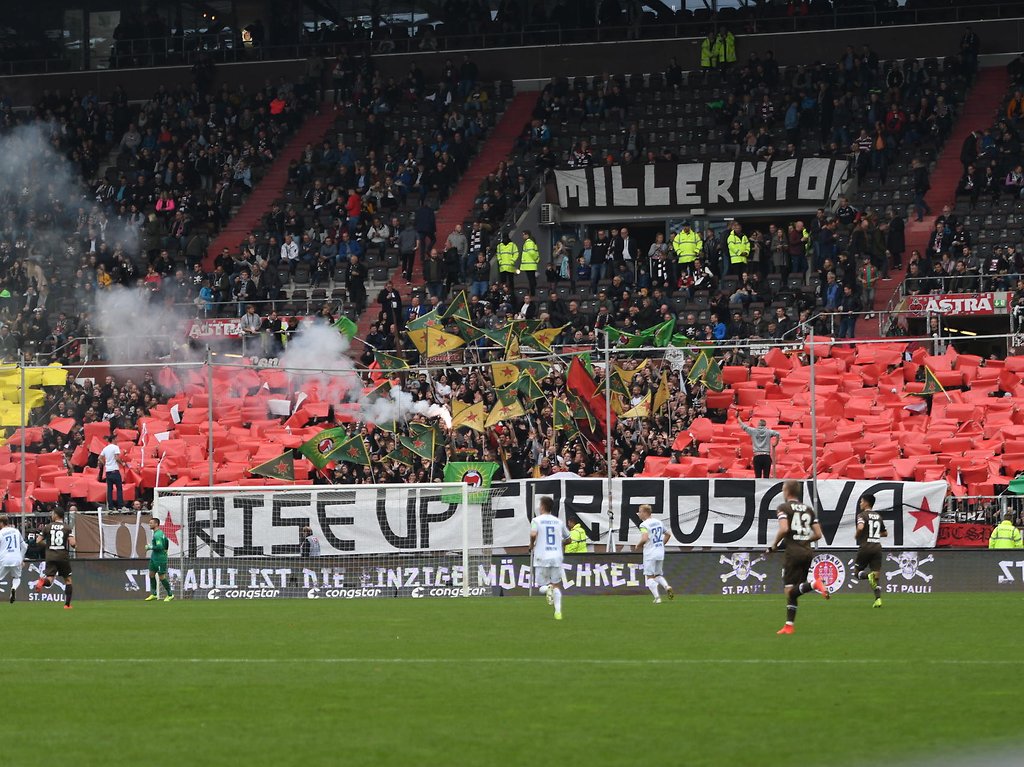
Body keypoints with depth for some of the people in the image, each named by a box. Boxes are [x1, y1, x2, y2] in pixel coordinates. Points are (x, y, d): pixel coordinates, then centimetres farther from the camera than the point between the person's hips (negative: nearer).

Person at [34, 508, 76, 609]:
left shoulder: (47, 527, 3)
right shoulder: (67, 527, -1)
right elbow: (72, 544, -11)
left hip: (50, 556, 0)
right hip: (63, 557, 0)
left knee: (49, 580, -4)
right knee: (68, 580, 15)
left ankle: (43, 581, -40)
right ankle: (67, 604, 11)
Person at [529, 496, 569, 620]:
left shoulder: (537, 520, -1)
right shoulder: (558, 521, 10)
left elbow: (533, 534, -19)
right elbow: (568, 539, 17)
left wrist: (531, 545, 0)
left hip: (542, 558, -3)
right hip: (557, 557, 3)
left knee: (540, 586, 9)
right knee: (557, 585, 11)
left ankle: (547, 589, -27)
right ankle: (558, 611, -5)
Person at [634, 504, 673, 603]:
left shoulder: (644, 524, -13)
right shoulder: (658, 522, 11)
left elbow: (645, 538, -26)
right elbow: (668, 534, 18)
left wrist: (638, 546, -8)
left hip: (650, 554, -7)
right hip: (660, 553, 7)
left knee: (650, 576, 0)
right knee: (658, 575, 18)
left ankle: (657, 597, -8)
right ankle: (667, 587, -9)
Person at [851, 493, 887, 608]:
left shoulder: (862, 515, -4)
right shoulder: (878, 516, 15)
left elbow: (860, 527, -23)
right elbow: (885, 533, 23)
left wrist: (857, 535, -3)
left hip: (865, 547, -5)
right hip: (877, 547, 5)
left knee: (857, 572, 8)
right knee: (877, 576, 5)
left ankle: (869, 575, -25)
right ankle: (878, 599, -11)